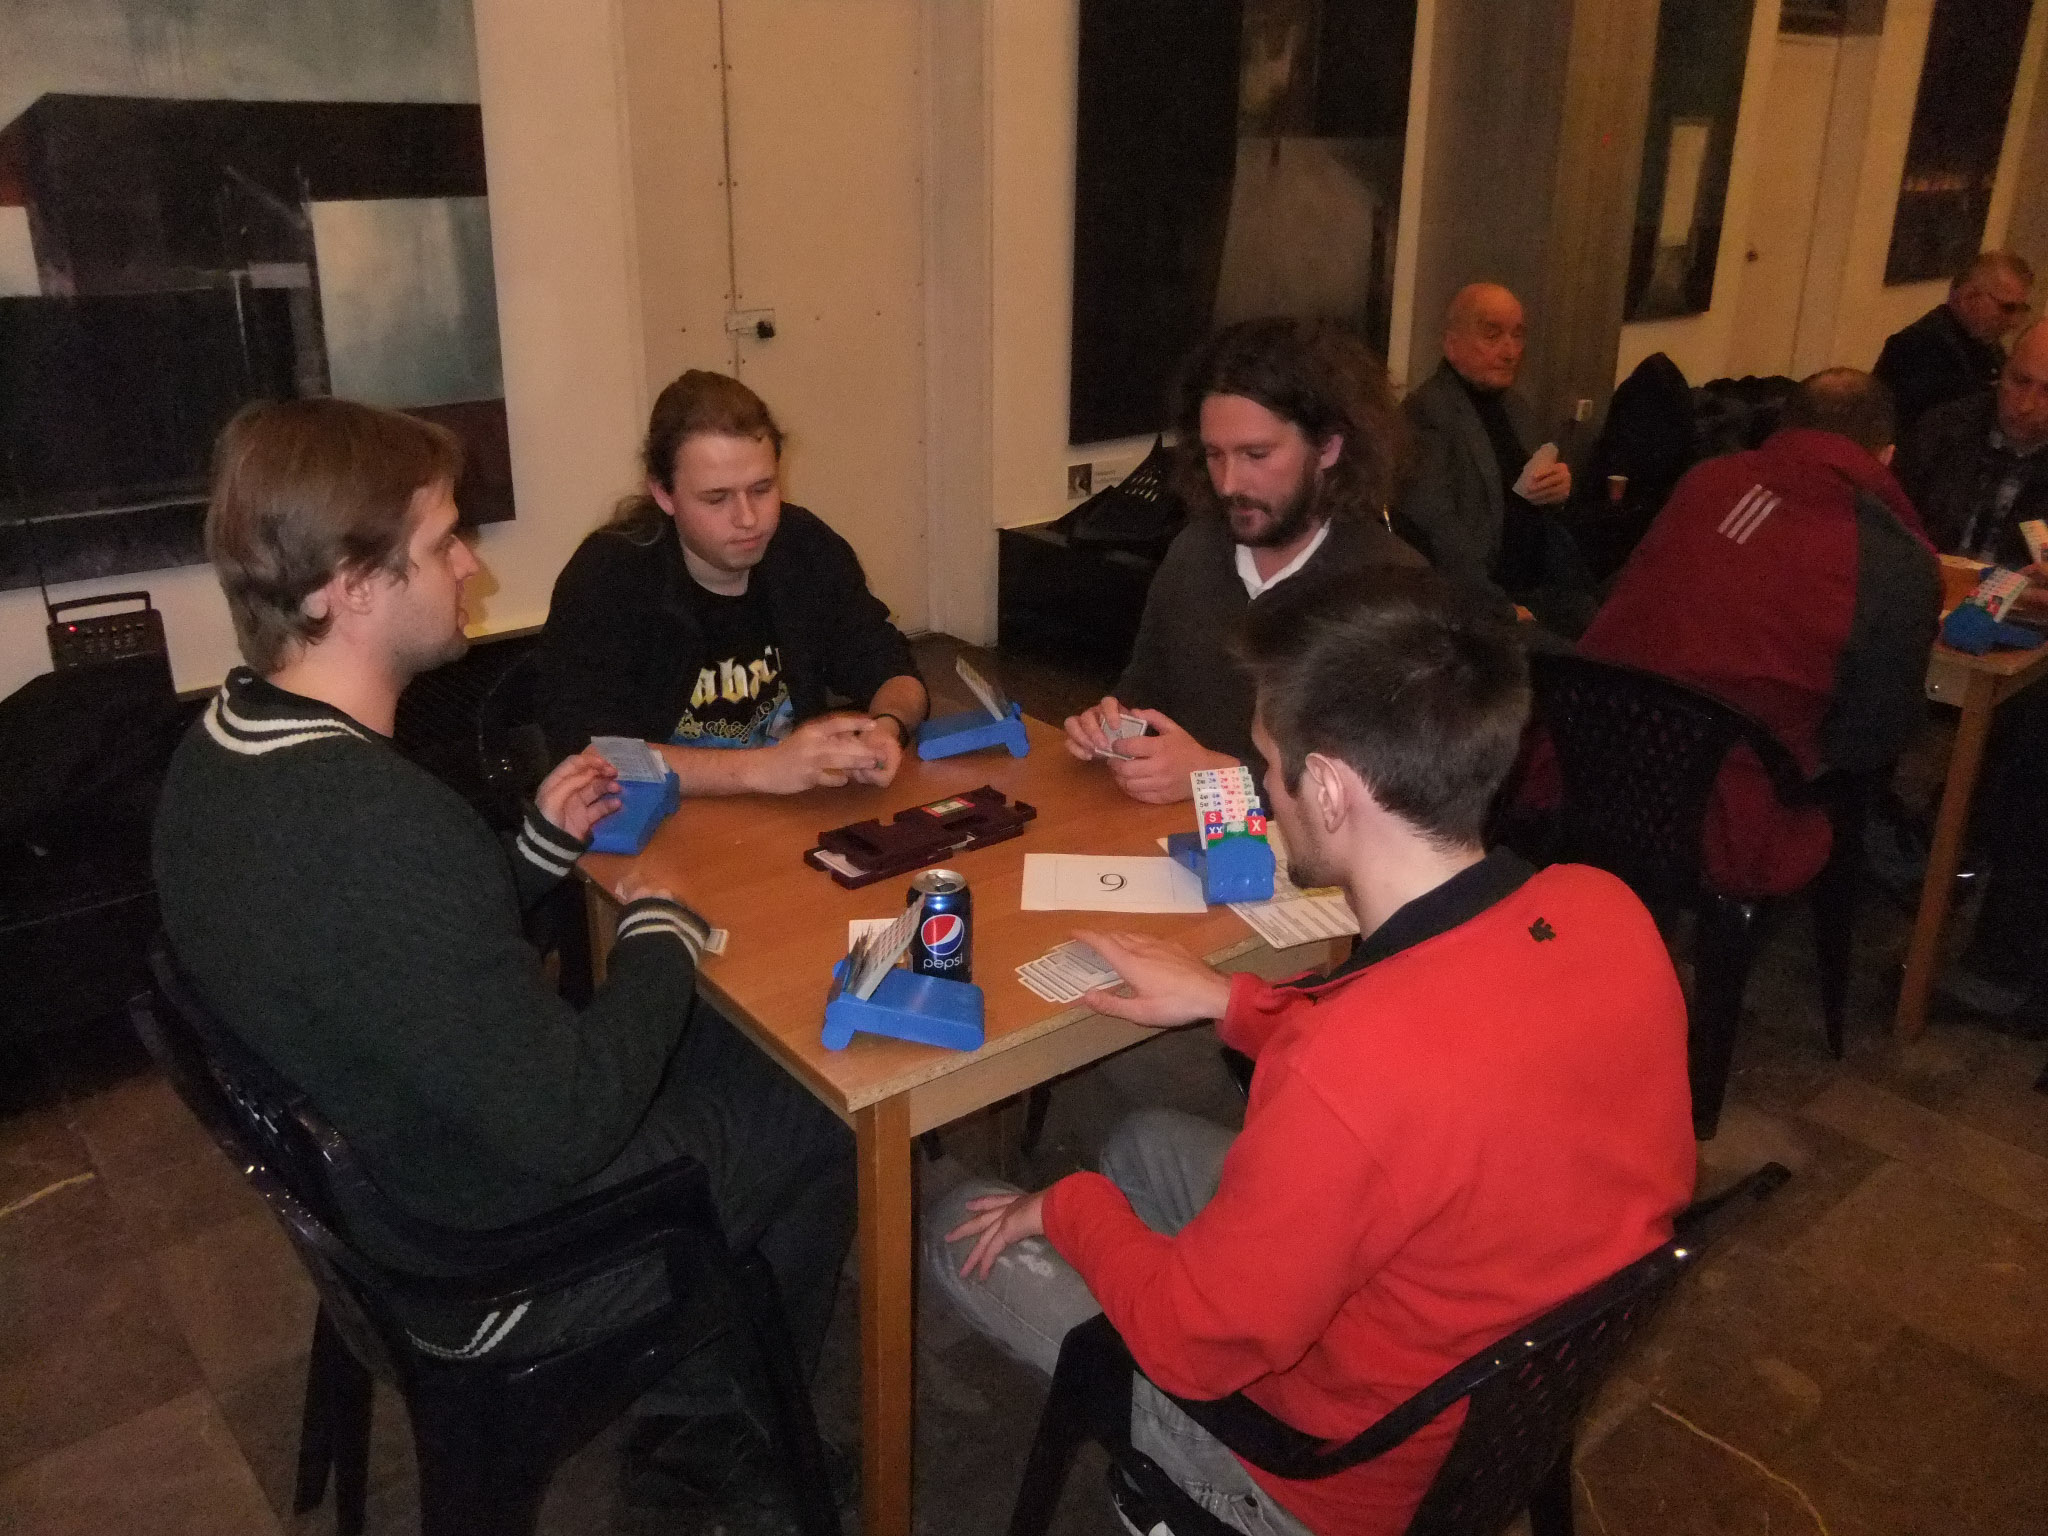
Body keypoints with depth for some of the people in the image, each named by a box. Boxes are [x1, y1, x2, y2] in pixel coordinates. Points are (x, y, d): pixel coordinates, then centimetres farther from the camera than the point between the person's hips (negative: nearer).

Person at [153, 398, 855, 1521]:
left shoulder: (223, 744, -5)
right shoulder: (378, 817, -36)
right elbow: (569, 1126, -31)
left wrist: (540, 844, -1)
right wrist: (664, 932, -16)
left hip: (365, 1190, 8)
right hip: (488, 1271, -8)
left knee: (723, 1043, 21)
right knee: (813, 1108, 11)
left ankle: (683, 1380, 35)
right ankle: (720, 1428, 33)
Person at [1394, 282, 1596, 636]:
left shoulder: (1516, 407, 16)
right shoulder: (1426, 412, -11)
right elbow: (1434, 533, -20)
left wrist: (1557, 488, 2)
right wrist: (1500, 609, -24)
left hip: (1542, 588, 8)